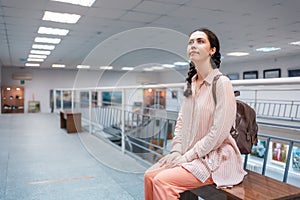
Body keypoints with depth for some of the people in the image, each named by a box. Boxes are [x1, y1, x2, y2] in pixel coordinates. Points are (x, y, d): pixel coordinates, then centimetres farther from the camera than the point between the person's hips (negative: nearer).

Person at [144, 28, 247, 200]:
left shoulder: (222, 83, -15)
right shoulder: (191, 83, 9)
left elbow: (218, 133, -19)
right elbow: (181, 121, 11)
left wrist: (186, 157, -15)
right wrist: (177, 151, -2)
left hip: (215, 157, -7)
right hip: (189, 154, 7)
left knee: (162, 181, -20)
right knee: (149, 176, -6)